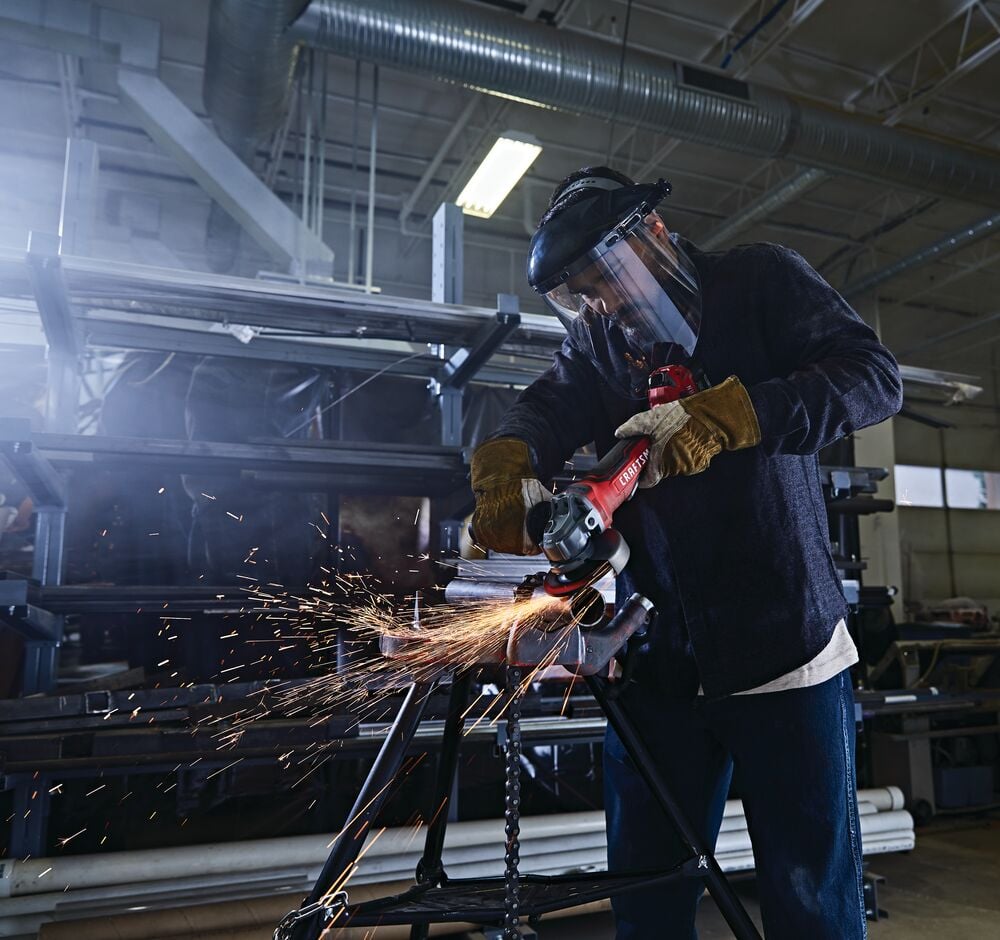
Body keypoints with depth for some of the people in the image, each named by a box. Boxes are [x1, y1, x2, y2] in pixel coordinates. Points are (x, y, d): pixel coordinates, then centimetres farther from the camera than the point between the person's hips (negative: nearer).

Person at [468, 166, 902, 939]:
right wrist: (508, 466, -28)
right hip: (659, 663, 4)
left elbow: (876, 376, -11)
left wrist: (720, 418, -24)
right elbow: (549, 407, -5)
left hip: (785, 650, -3)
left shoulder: (761, 283, 1)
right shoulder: (599, 341, 12)